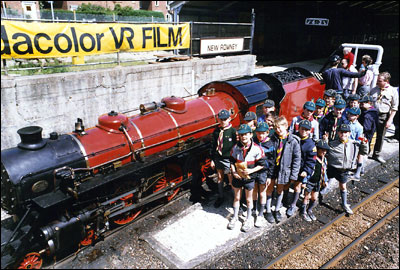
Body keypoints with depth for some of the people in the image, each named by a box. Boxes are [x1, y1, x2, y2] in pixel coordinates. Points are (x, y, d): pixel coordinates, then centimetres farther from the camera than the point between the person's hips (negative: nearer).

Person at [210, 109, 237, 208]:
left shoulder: (233, 131, -13)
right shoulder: (216, 131, 1)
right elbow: (213, 145, 8)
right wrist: (212, 159, 8)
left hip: (228, 159, -5)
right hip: (218, 158, 5)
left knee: (231, 179, 2)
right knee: (220, 178, 18)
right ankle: (220, 197, 34)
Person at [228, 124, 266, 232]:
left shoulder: (257, 149, -18)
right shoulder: (235, 148, -9)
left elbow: (262, 164, -10)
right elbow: (232, 161, 5)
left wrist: (251, 170, -21)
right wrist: (233, 172, -9)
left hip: (249, 178, -2)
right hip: (237, 177, 2)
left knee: (248, 199, 15)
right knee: (236, 197, 18)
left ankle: (249, 219, 36)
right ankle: (235, 217, 38)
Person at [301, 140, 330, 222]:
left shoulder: (324, 159, 4)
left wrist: (325, 180, 18)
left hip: (318, 182, 7)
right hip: (310, 181, -7)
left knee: (314, 198, 15)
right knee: (307, 197, 8)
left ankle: (309, 211, 37)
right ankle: (303, 212, 26)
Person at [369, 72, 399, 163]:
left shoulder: (393, 91, -5)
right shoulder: (374, 89, 2)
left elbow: (394, 108, -2)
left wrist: (390, 120, -8)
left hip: (383, 116, -1)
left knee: (380, 136, 9)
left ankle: (376, 155, 25)